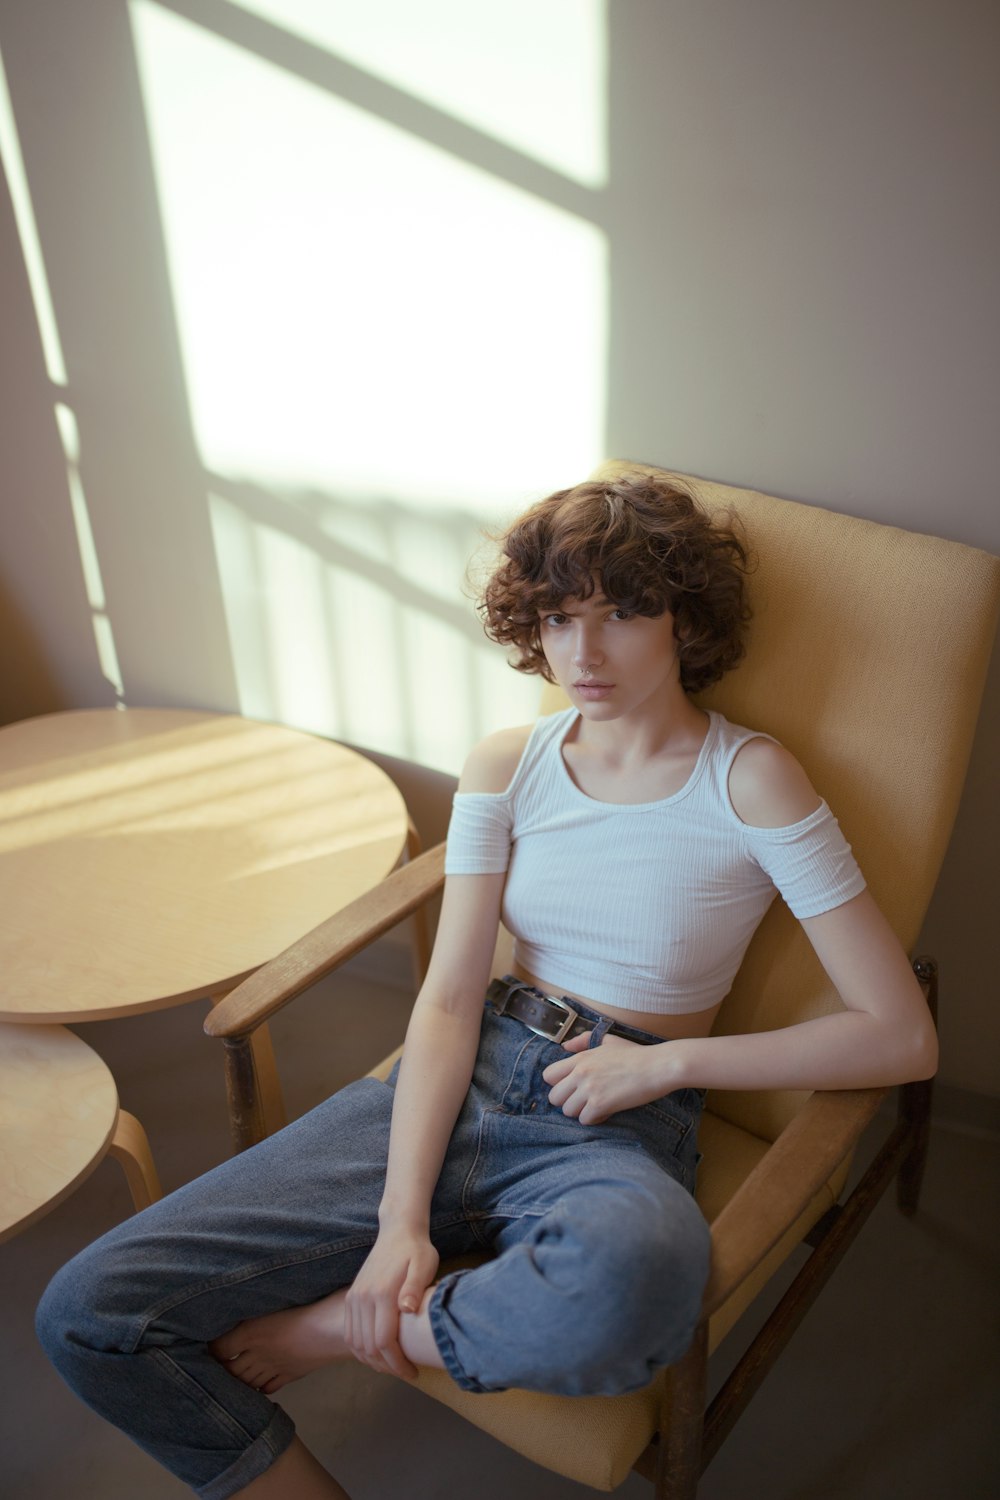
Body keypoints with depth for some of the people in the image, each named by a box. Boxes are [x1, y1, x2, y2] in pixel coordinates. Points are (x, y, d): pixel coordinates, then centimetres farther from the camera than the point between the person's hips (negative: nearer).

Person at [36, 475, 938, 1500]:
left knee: (627, 1283, -43)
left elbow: (901, 1038, -9)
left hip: (616, 1136, -2)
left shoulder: (749, 781, -7)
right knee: (89, 1311, -10)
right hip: (463, 1083, 3)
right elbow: (448, 1000, -2)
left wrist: (666, 1061, -11)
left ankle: (334, 1329, -12)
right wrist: (402, 1216, -14)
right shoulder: (509, 765, 5)